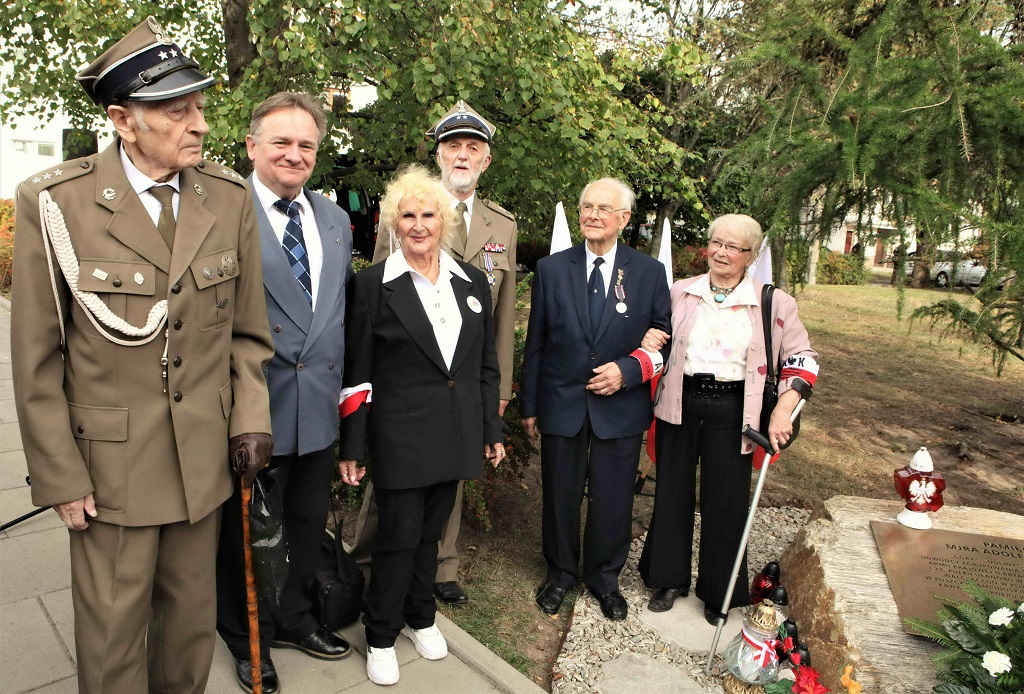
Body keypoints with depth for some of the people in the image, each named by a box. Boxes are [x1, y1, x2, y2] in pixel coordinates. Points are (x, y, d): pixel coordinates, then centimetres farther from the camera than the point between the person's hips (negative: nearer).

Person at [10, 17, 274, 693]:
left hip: (204, 457, 3)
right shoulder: (56, 203, -11)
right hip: (110, 461, -2)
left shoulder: (229, 197, -2)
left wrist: (251, 418, -3)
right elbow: (36, 357, -6)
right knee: (112, 636, 14)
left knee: (192, 619, 19)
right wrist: (60, 476, -6)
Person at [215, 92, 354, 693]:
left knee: (308, 524, 21)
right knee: (246, 529, 15)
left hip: (320, 407, 6)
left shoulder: (336, 219, 9)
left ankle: (293, 619, 46)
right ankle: (247, 639, 40)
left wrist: (349, 382, 9)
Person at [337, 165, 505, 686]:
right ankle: (381, 636, 27)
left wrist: (492, 430, 9)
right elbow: (357, 372, -5)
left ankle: (420, 618, 39)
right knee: (399, 536, 5)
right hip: (400, 434, -3)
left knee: (431, 532, 17)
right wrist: (351, 447, -6)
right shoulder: (374, 283, -6)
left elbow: (487, 364, 9)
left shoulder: (472, 281, 5)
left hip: (456, 433, 4)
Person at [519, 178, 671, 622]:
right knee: (560, 497, 13)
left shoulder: (649, 272, -1)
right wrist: (530, 405, 4)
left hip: (621, 407, 0)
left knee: (613, 500, 11)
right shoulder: (551, 269, 1)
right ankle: (559, 574, 36)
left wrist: (627, 370, -14)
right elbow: (536, 343, 4)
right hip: (562, 405, 1)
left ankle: (604, 578, 35)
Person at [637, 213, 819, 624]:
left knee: (725, 500, 7)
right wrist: (649, 343, -9)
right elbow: (662, 344, 15)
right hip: (680, 404, 2)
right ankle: (669, 578, 31)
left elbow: (802, 358, 2)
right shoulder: (681, 292, 4)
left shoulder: (774, 303, -3)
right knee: (672, 492, 11)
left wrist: (784, 409, -10)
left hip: (731, 411, -2)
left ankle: (719, 592, 28)